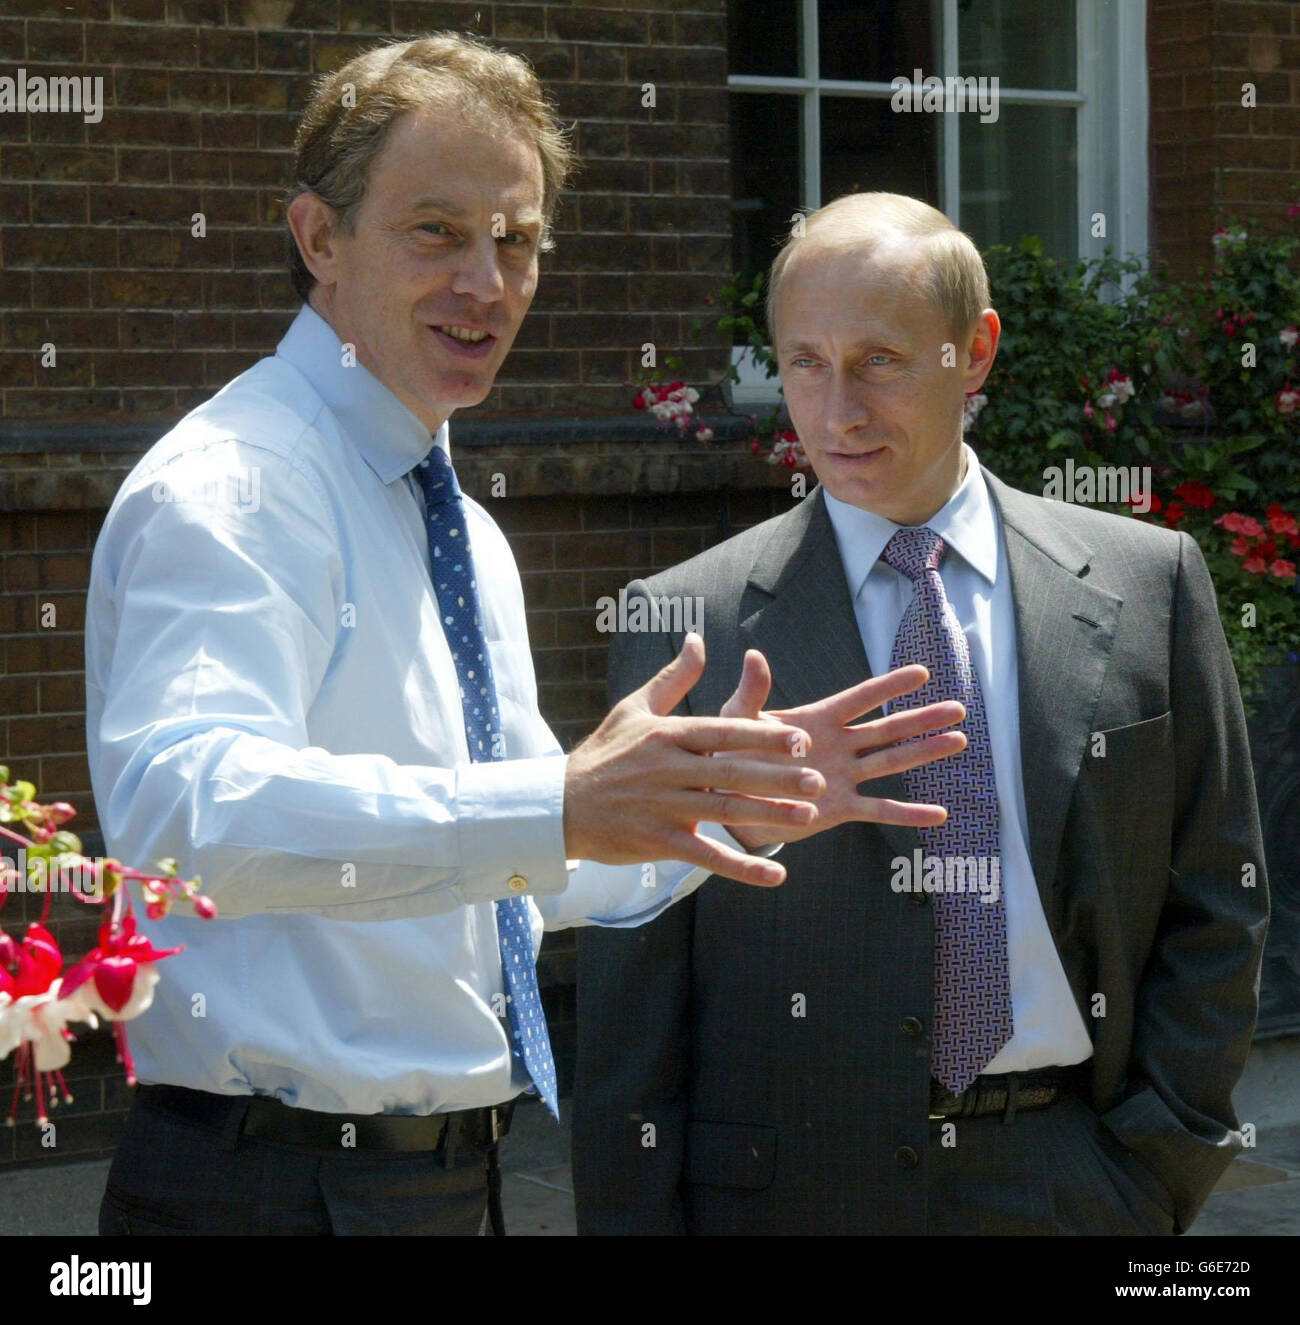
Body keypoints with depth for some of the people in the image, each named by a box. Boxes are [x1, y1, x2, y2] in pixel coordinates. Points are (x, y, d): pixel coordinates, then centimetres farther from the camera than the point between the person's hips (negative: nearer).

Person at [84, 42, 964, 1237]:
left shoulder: (467, 537, 15)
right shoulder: (231, 488, -14)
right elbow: (184, 807, -32)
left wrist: (741, 807, 5)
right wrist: (555, 812, -41)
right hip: (281, 1183, -8)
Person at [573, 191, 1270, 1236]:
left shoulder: (1147, 584, 3)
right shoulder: (686, 623, -2)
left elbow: (1215, 907, 7)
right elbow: (631, 981, -1)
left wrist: (1158, 1168, 0)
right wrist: (631, 1217, -6)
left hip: (1077, 1187, 1)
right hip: (785, 1188, -1)